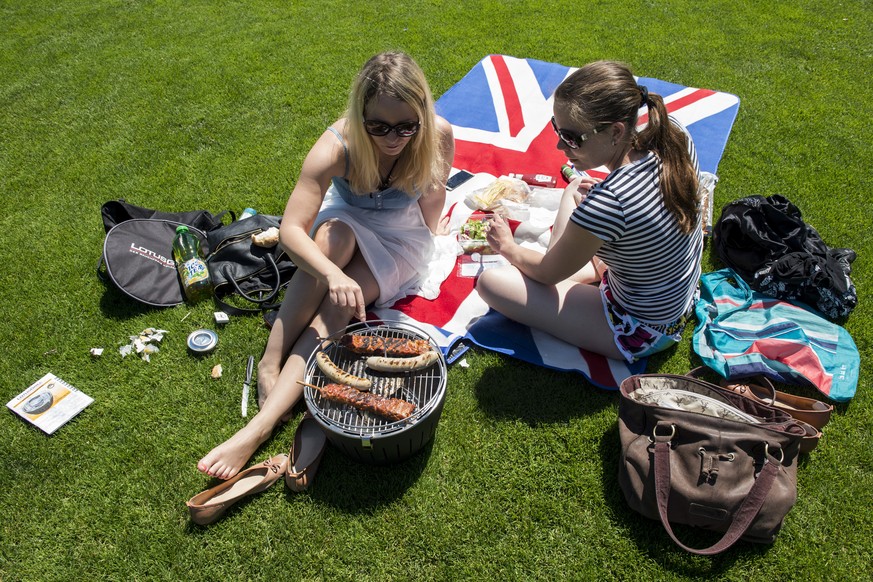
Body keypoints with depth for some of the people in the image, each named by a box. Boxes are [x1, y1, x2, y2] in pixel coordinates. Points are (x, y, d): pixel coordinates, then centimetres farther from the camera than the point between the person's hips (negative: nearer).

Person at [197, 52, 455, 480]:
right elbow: (290, 230, -36)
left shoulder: (438, 135, -24)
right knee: (335, 235, -37)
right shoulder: (337, 146, -30)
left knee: (335, 308, -27)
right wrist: (332, 273, -51)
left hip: (401, 240, 0)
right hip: (345, 222, 1)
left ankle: (261, 426, -34)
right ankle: (271, 362, -28)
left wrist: (424, 244, 3)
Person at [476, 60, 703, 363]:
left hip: (639, 334, -8)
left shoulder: (606, 204, -38)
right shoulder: (673, 133, -17)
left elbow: (548, 273, -16)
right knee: (576, 188, 20)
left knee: (490, 281, -13)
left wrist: (508, 247, 2)